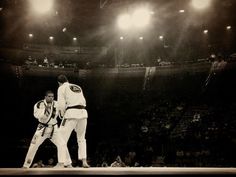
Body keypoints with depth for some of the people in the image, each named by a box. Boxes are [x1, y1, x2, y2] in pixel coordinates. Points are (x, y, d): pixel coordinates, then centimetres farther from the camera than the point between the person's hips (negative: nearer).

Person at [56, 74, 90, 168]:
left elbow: (61, 104, -5)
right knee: (81, 138, 18)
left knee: (62, 138, 1)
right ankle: (84, 161, 11)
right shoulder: (78, 87, 23)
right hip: (83, 112, 6)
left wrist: (62, 114, 13)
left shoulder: (62, 88, 5)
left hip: (71, 113, -6)